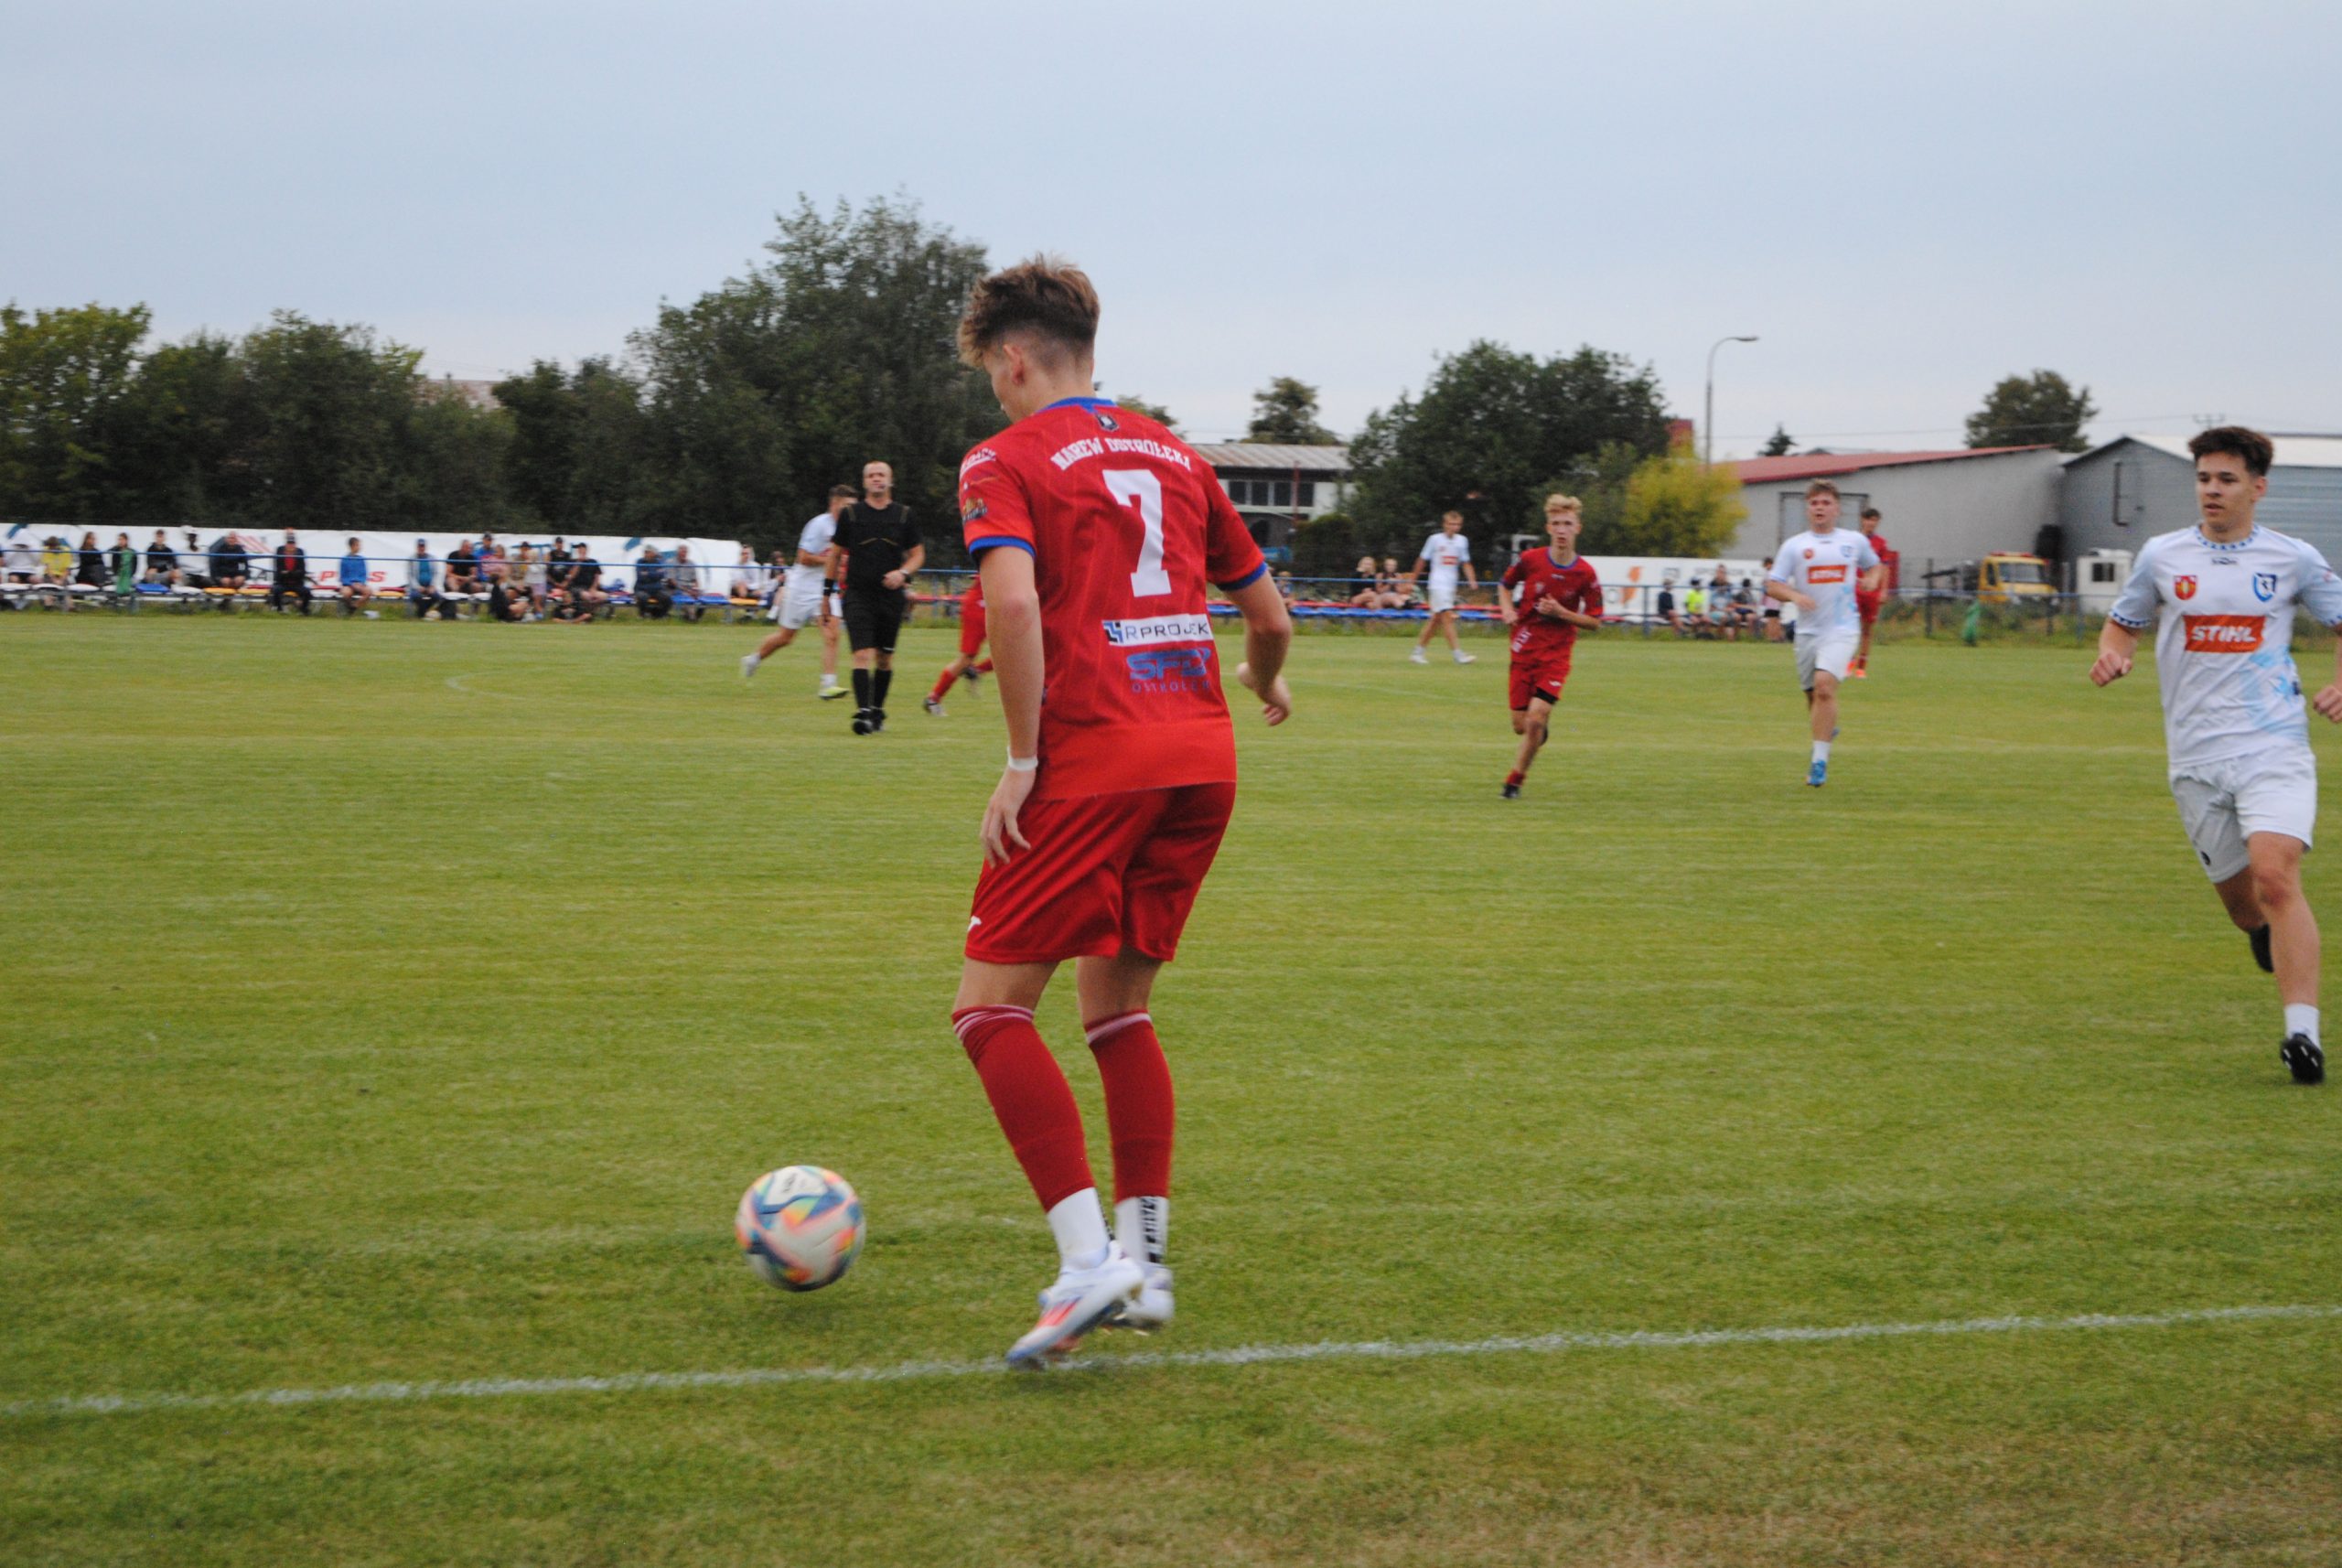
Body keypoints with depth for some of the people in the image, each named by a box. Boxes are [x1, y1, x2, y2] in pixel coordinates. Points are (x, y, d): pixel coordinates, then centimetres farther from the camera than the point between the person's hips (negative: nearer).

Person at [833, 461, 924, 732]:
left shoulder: (904, 515, 6)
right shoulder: (850, 514, 4)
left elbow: (918, 554, 11)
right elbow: (837, 554, 11)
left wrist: (902, 573, -9)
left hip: (891, 595, 2)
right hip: (858, 595, -2)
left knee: (885, 658, 8)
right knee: (863, 654, -15)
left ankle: (878, 710, 22)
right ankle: (863, 712, -20)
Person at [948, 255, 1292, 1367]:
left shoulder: (1006, 461, 0)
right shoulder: (1172, 454, 18)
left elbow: (1013, 602, -19)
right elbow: (1269, 616, 23)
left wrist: (1022, 759, -12)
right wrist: (1266, 690, 44)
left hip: (1092, 762, -7)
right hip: (1201, 755, 7)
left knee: (992, 1004, -1)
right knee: (1117, 1008, 18)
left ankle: (1087, 1259, -15)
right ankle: (1144, 1263, 15)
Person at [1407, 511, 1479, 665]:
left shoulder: (1462, 541, 7)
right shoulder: (1435, 539, -5)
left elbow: (1466, 563, 14)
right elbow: (1422, 560, 3)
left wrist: (1472, 579, -3)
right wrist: (1411, 581, 7)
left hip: (1451, 585, 6)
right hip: (1438, 584, -6)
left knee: (1436, 619, 9)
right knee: (1447, 617, -15)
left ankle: (1418, 651, 19)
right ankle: (1458, 654, -20)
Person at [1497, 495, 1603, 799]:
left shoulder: (1585, 574, -8)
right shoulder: (1530, 560, -6)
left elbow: (1595, 623, -1)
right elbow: (1505, 586, 14)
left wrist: (1562, 613, -15)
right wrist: (1508, 610, -6)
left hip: (1556, 654, -2)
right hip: (1524, 649, 2)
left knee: (1536, 718, -17)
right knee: (1521, 725, 2)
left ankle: (1515, 780, 1)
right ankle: (1543, 730, 40)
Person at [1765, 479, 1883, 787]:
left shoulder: (1855, 542, 6)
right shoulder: (1793, 546, 3)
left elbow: (1874, 565, 25)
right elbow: (1772, 586, -1)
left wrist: (1872, 580, 2)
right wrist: (1794, 596, -21)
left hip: (1841, 629, -2)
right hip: (1808, 631, 2)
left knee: (1824, 685, -22)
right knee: (1812, 694, 9)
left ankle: (1819, 761, -20)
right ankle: (1827, 730, 44)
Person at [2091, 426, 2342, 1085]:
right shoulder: (2162, 556, 5)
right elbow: (2122, 622, 18)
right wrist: (2112, 654, -4)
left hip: (2274, 746, -2)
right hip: (2196, 758, 3)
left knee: (2276, 877, -22)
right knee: (2237, 895, 9)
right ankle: (2263, 933, 47)